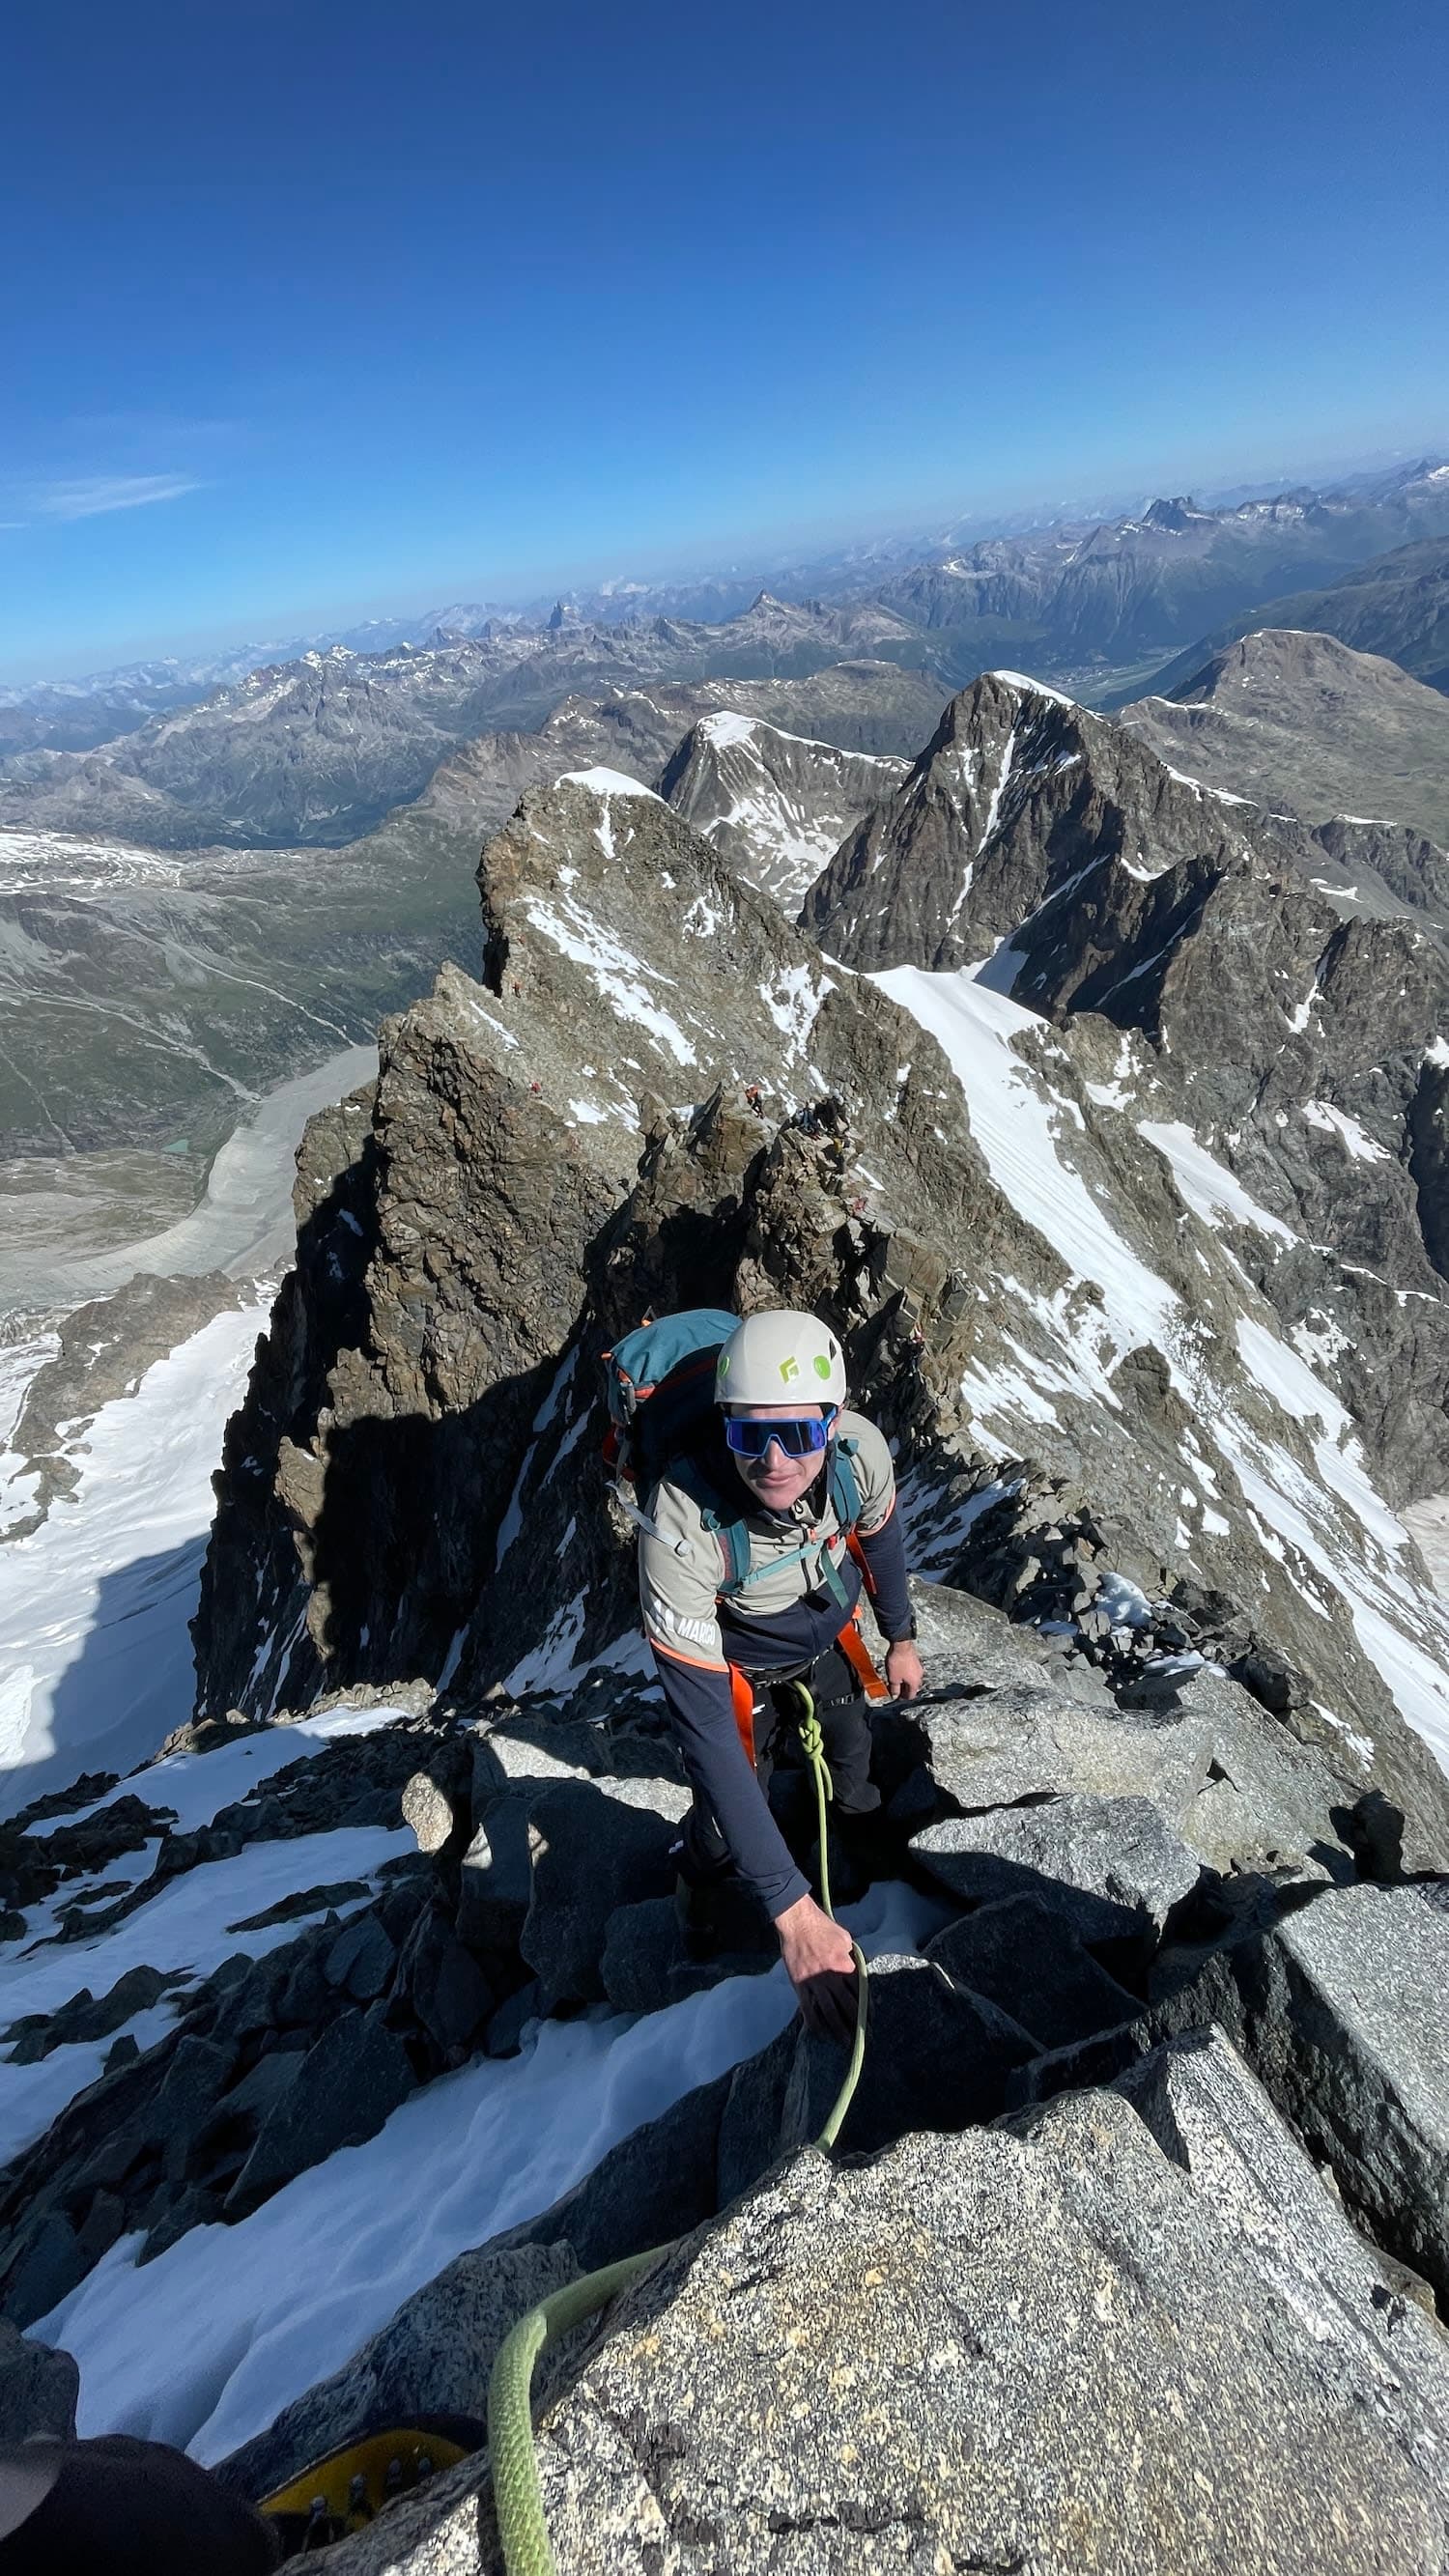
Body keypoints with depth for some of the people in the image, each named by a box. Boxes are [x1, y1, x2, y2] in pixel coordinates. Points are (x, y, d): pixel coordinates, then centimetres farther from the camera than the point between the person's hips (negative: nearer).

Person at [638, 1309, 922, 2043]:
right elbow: (703, 1728, -44)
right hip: (740, 1660, -4)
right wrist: (790, 1905, -46)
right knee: (727, 1826, 2)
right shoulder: (680, 1525, -47)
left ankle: (853, 1804, 67)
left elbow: (879, 1537, -9)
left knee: (850, 1738, 29)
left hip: (829, 1631, 4)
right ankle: (703, 1897, 41)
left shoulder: (861, 1448, -35)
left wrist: (901, 1638, 7)